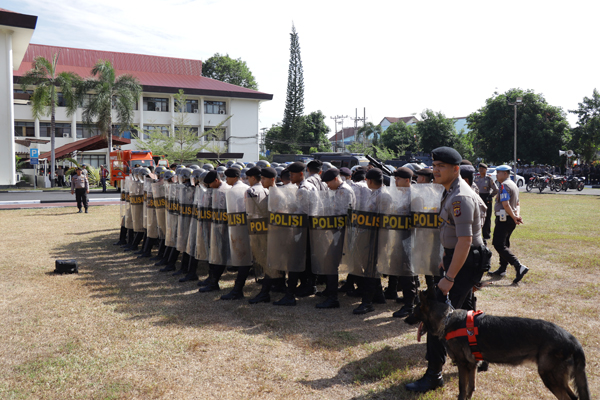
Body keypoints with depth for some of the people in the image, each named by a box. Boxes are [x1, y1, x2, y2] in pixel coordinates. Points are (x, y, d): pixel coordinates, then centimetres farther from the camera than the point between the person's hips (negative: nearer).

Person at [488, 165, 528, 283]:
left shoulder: (504, 185, -15)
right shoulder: (513, 184, 17)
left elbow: (505, 204, -24)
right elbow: (517, 204, 18)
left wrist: (514, 217, -17)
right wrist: (517, 215, 4)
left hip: (504, 219, -10)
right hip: (510, 219, 10)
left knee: (499, 245, -12)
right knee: (504, 243, 18)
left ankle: (519, 267, -23)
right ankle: (502, 269, 27)